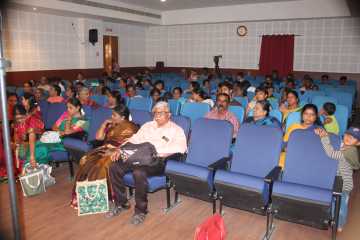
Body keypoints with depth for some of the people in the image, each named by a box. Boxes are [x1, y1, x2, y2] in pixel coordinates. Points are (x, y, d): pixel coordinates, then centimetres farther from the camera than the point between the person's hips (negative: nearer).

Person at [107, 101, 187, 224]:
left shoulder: (176, 130, 5)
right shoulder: (147, 125, 24)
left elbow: (180, 147, -12)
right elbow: (134, 139, 21)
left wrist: (156, 150, -21)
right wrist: (120, 149, 2)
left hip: (158, 160, -6)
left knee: (139, 172, -35)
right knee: (114, 167, -15)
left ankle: (141, 210, -13)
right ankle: (121, 203, 4)